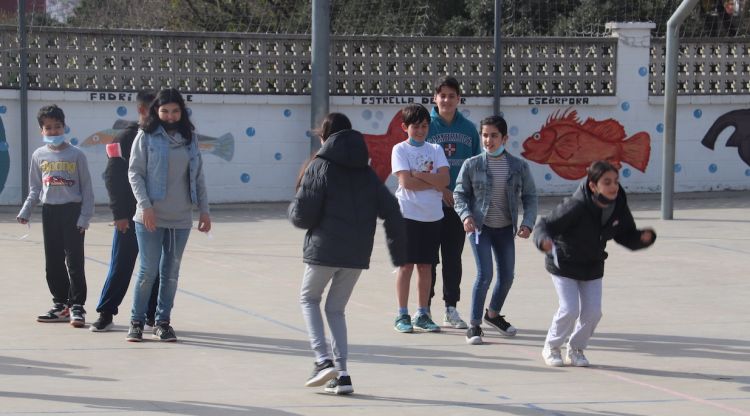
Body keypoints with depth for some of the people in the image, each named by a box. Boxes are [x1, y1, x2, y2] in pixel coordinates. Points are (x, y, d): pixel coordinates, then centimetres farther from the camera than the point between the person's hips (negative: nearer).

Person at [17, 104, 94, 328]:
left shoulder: (76, 155, -3)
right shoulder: (39, 156, 8)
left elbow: (86, 188, -2)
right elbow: (35, 189, 14)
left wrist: (85, 216, -9)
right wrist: (25, 212, 2)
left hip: (72, 210, -4)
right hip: (49, 211, 4)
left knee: (74, 261, -6)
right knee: (53, 263, 7)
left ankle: (77, 307, -3)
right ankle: (60, 305, 16)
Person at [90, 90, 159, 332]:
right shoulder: (126, 138, -3)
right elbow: (112, 177, -5)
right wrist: (119, 213, -11)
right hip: (130, 216, -4)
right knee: (121, 266, -1)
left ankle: (153, 315, 12)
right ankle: (105, 314, 7)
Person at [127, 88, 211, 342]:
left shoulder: (189, 138, 9)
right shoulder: (146, 137, -3)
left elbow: (198, 176, 12)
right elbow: (134, 173, -5)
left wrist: (204, 210, 8)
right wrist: (145, 205, -15)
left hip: (181, 218, 4)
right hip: (151, 217, -4)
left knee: (171, 272, 8)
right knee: (148, 271, -3)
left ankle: (163, 322, 17)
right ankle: (137, 321, 10)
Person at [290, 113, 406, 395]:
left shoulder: (320, 167, -5)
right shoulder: (366, 172, 10)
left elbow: (302, 215, -9)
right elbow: (391, 210, 6)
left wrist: (293, 208, 15)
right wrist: (399, 252, 10)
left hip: (324, 250, -4)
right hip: (357, 254, 5)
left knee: (309, 298, 17)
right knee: (336, 308, 18)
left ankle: (323, 360, -2)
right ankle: (341, 374, 7)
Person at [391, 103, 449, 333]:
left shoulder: (435, 149, 10)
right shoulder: (400, 149, 0)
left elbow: (445, 180, -3)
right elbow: (406, 181, -13)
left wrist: (419, 175, -12)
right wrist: (433, 182, -7)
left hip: (432, 215, 4)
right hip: (408, 213, -4)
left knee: (425, 265, 7)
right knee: (406, 264, -2)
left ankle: (422, 314, 14)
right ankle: (402, 315, 3)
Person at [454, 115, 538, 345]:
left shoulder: (519, 166, -2)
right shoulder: (472, 165, -6)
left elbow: (530, 197, 3)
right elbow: (459, 194, 1)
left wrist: (527, 223, -9)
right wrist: (466, 215, -16)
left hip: (505, 228, 3)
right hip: (480, 227, -3)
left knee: (507, 276, 12)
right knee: (485, 274, -14)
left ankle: (493, 314, 37)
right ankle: (474, 325, -5)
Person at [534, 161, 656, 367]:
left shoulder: (618, 207, -14)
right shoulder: (576, 207, -32)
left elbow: (626, 236, 0)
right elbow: (544, 225, -27)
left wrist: (643, 237, -22)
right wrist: (544, 240, -49)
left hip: (592, 267, 5)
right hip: (564, 265, -5)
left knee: (593, 311, -1)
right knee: (569, 309, -11)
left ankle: (575, 349, 23)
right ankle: (551, 348, 14)